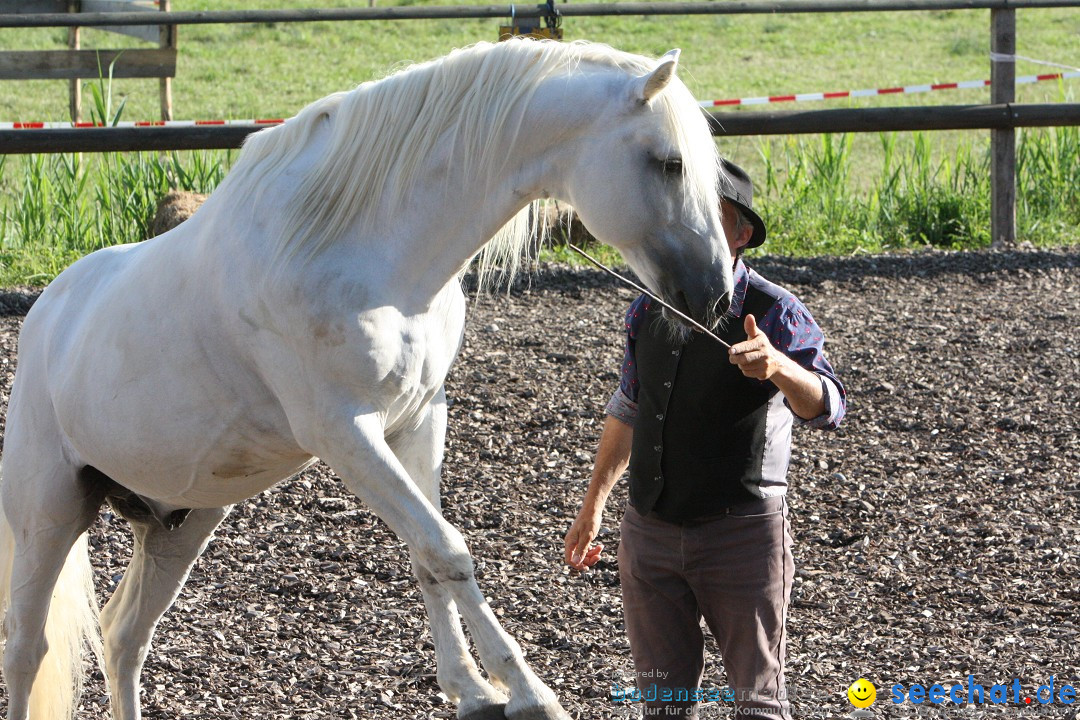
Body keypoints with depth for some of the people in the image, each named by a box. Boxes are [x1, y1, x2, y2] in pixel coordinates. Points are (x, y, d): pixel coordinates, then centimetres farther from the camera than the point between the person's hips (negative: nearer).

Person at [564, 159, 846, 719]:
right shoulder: (650, 309, 5)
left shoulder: (775, 313, -13)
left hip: (742, 532, -5)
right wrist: (593, 504, 26)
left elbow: (825, 409, -28)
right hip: (650, 534, 5)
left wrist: (778, 366, -50)